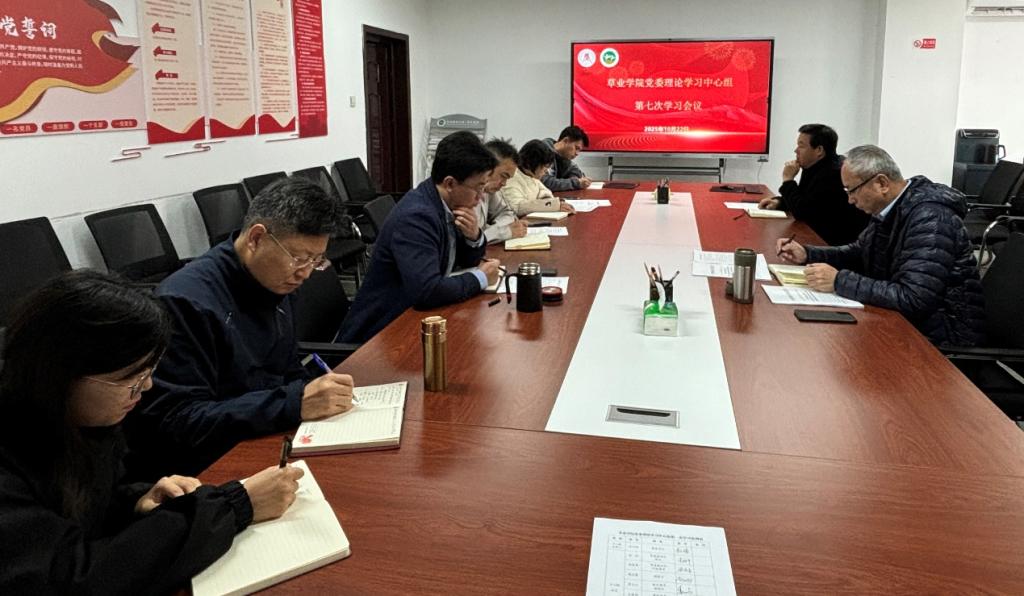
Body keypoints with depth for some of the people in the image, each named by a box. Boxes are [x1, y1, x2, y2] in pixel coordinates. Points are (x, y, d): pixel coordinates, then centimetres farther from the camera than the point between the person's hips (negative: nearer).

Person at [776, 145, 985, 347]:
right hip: (908, 319, 8)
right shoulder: (887, 210, 3)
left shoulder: (930, 218, -24)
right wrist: (806, 254, 5)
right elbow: (859, 252, 21)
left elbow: (913, 299, -31)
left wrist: (839, 281, -26)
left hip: (945, 334, -8)